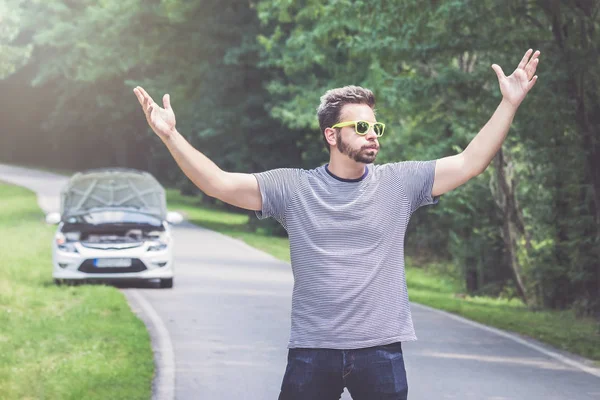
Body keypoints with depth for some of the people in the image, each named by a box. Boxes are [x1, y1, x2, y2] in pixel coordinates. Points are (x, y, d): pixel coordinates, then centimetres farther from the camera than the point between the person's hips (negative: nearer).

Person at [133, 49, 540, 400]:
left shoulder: (400, 182, 2)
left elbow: (469, 163, 0)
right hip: (311, 350, -1)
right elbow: (220, 184, -6)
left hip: (380, 350, 1)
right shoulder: (292, 187, -1)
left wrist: (510, 104, -7)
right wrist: (170, 136, -17)